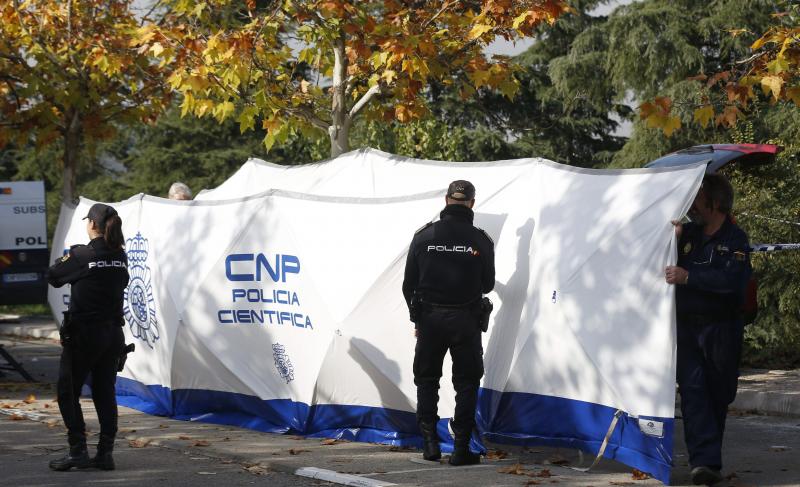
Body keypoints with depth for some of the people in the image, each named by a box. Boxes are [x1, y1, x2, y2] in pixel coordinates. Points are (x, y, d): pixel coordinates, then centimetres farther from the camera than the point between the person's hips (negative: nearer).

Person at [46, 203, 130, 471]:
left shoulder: (81, 255, -13)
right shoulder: (120, 256, 3)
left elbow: (53, 276, -4)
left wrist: (66, 258, 15)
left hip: (84, 333, -6)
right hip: (113, 333, 6)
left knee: (68, 391, 5)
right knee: (105, 392, 11)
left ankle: (78, 451, -1)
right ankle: (105, 454, 9)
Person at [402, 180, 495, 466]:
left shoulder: (423, 236, -2)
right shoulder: (481, 241, -6)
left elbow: (409, 284, 3)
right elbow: (488, 284, 4)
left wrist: (416, 316, 16)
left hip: (429, 317, 1)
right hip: (466, 321, -1)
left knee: (426, 380, 16)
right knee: (466, 383, 8)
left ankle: (430, 442, 9)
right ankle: (461, 449, 5)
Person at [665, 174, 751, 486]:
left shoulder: (735, 240, -5)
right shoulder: (689, 234, 9)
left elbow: (731, 280, -21)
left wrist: (688, 276, -26)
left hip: (721, 328, -3)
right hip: (687, 327, 3)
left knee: (718, 395, 7)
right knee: (693, 392, -11)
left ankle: (707, 459, 21)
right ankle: (705, 461, -18)